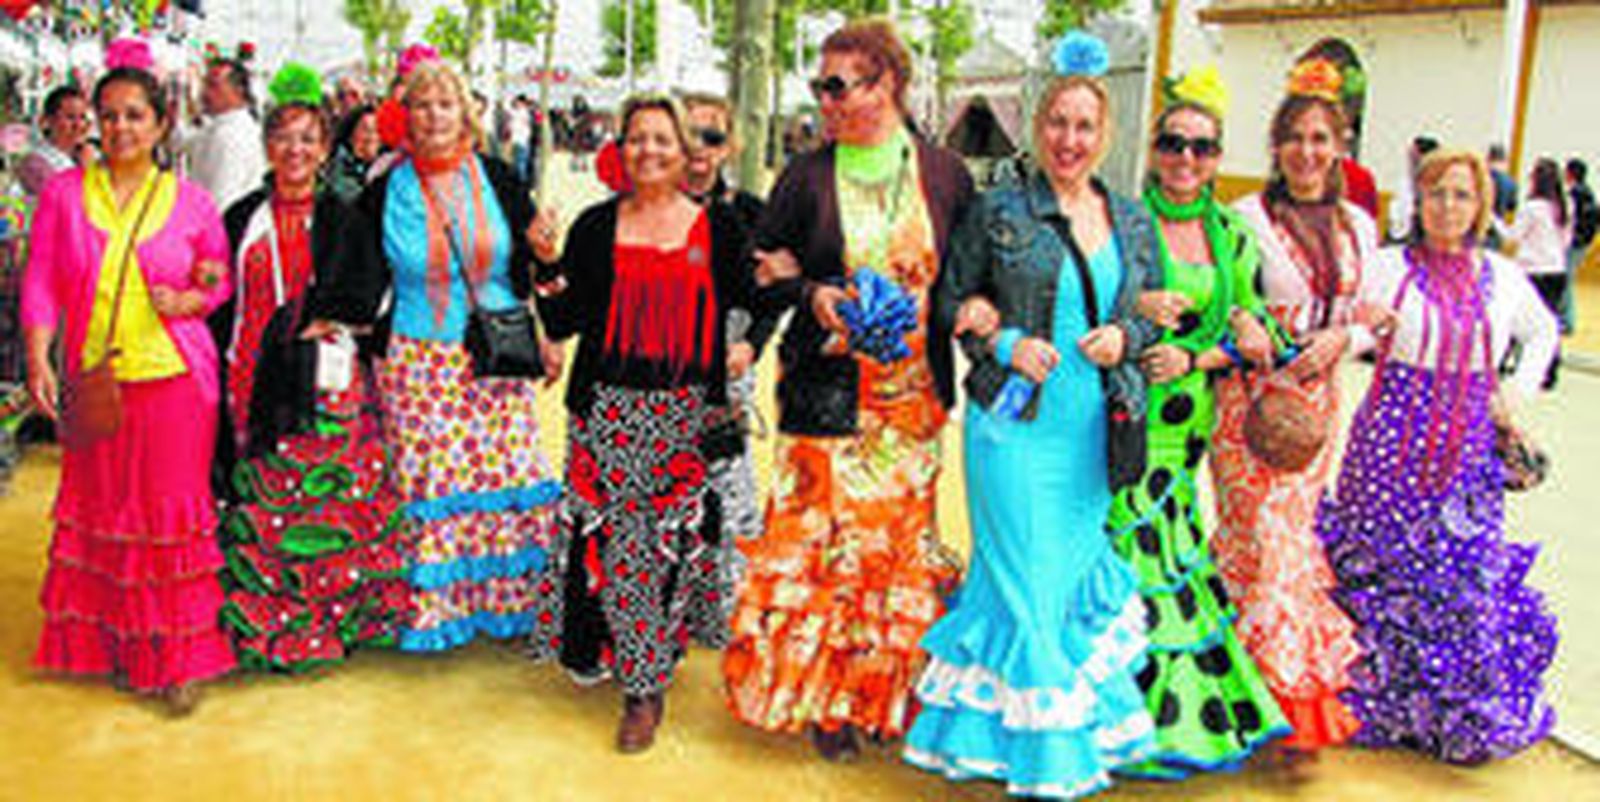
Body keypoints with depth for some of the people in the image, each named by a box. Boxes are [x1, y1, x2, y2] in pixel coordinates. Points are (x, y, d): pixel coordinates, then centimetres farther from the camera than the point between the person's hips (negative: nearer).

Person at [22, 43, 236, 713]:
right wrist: (38, 358, -6)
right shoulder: (64, 193, 5)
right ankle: (117, 646, 25)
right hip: (94, 381, 2)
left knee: (171, 512, 0)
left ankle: (178, 656, 11)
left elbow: (223, 278, 11)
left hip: (174, 380, -1)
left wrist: (190, 300, -9)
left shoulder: (189, 201, 3)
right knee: (103, 511, 9)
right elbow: (40, 283, 4)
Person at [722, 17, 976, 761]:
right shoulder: (808, 177, 1)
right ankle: (821, 696, 17)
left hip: (913, 397, 1)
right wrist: (811, 295, -11)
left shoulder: (945, 173, 4)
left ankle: (888, 692, 24)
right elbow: (764, 268, 7)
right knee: (820, 530, 0)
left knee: (902, 537, 6)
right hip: (826, 391, -1)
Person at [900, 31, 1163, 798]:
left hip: (1092, 427, 4)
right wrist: (1004, 342, -13)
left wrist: (1123, 337, -4)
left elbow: (1154, 312, 16)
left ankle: (1085, 715, 28)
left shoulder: (1132, 220, 10)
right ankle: (1040, 739, 16)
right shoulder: (997, 212, -3)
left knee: (1077, 565, 10)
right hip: (1015, 421, -4)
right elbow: (952, 302, 3)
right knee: (1026, 576, 0)